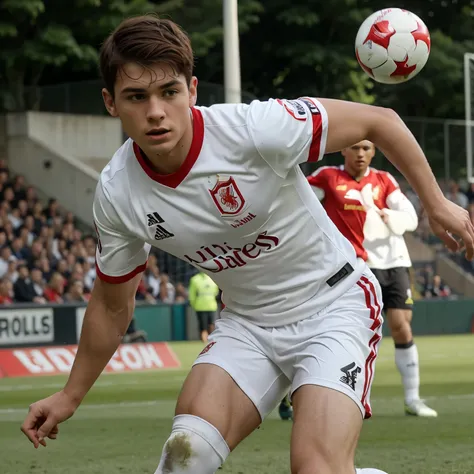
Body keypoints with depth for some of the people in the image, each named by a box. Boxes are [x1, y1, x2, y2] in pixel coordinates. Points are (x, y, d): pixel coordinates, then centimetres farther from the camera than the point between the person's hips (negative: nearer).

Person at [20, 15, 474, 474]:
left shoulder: (255, 127, -27)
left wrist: (436, 204, -6)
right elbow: (111, 304, 7)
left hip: (334, 303, -4)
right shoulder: (115, 194, -12)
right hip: (246, 322, 4)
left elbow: (379, 121, -13)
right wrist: (71, 395, 13)